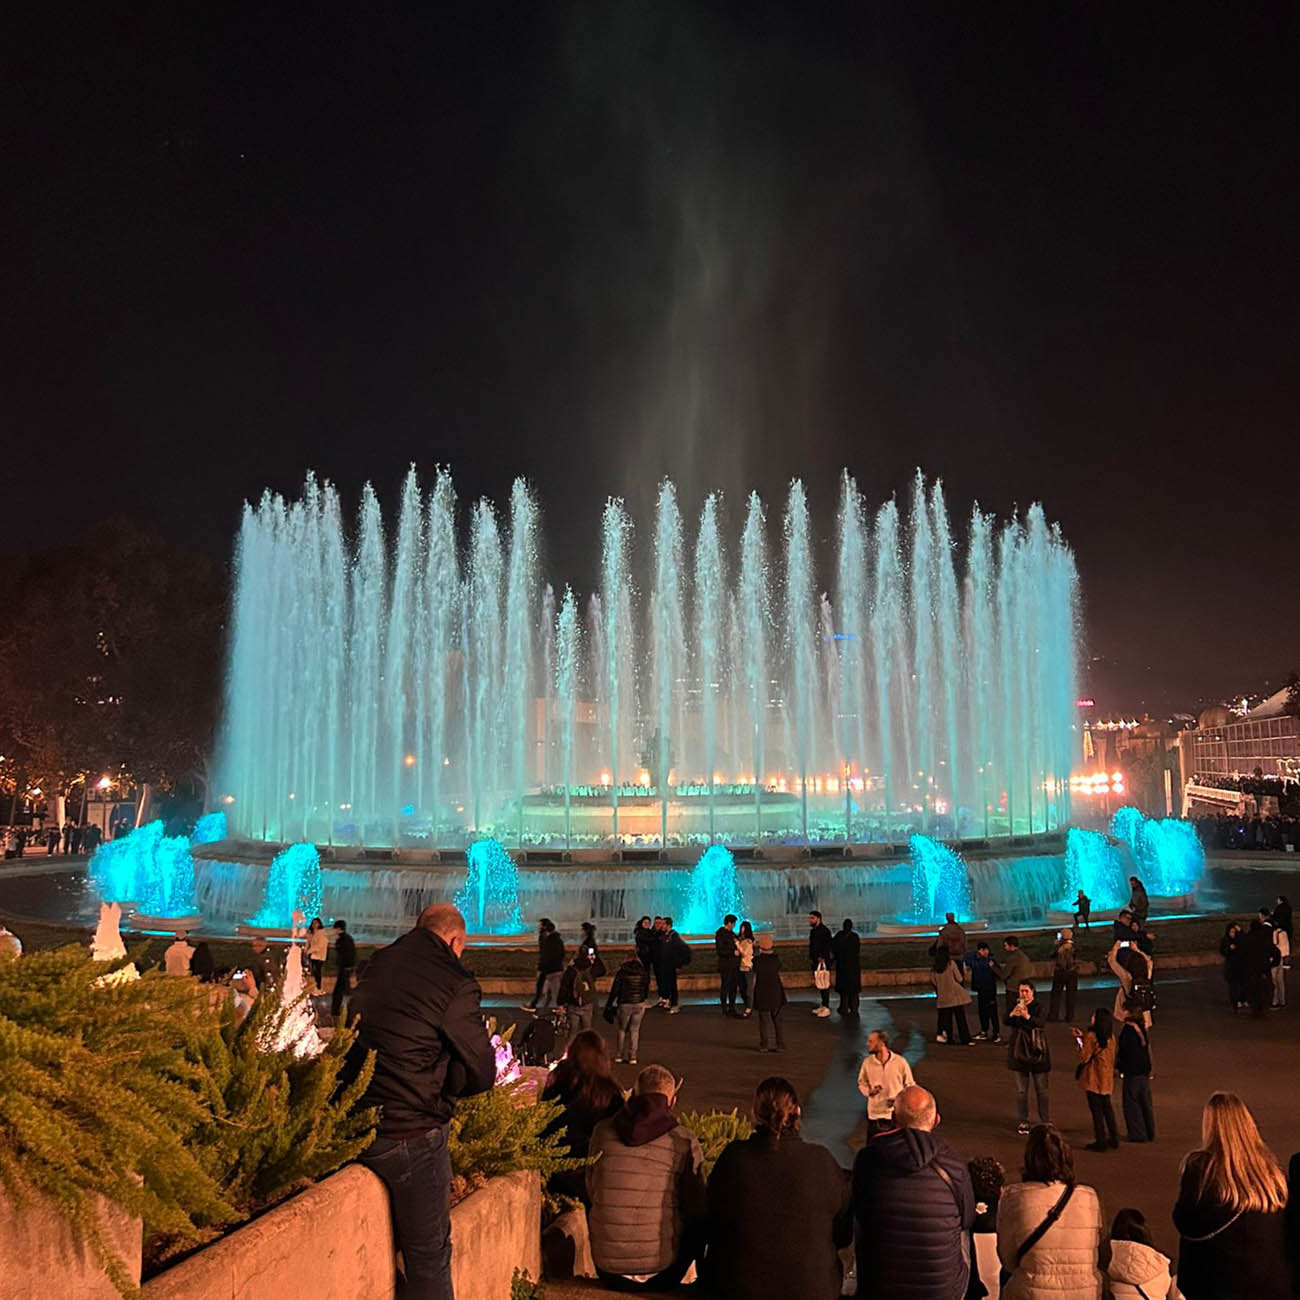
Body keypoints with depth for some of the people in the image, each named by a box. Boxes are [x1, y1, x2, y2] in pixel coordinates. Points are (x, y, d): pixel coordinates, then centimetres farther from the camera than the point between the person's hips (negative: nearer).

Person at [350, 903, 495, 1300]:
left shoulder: (376, 966, 4)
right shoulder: (455, 985, -16)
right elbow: (482, 1074, -12)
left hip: (355, 1127, 7)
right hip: (412, 1134, -7)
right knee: (429, 1260, 8)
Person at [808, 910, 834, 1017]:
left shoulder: (824, 930, -13)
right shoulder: (813, 931, 16)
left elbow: (827, 946, -19)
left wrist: (822, 958, -23)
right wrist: (811, 958, 16)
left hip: (823, 961, -9)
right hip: (816, 961, 9)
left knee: (824, 984, -7)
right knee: (819, 984, 13)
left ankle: (826, 1008, -4)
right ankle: (823, 1006, 21)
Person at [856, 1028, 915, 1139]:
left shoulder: (900, 1062, -12)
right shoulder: (867, 1062, -5)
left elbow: (909, 1085, 0)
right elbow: (862, 1083, 9)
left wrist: (898, 1099, -15)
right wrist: (869, 1091, -12)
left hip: (896, 1113, -2)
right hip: (874, 1113, 2)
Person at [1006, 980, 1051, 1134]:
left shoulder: (1038, 1006, -6)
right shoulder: (1014, 1006, 1)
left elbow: (1040, 1023, -24)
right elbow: (1006, 1022, -15)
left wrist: (1027, 1016, -43)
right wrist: (1012, 1014, -37)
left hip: (1036, 1049, -2)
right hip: (1019, 1050, 2)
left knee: (1041, 1089, 3)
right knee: (1021, 1089, 8)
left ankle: (1046, 1121, 13)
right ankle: (1023, 1122, 19)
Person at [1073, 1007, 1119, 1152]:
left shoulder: (1091, 1036, -18)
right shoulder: (1111, 1037, 4)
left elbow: (1084, 1057, -15)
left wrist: (1078, 1041, -1)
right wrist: (1082, 1037, 16)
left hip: (1093, 1079, -7)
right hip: (1107, 1078, 7)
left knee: (1096, 1109, 1)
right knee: (1107, 1107, 19)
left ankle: (1100, 1141, 5)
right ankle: (1113, 1138, 26)